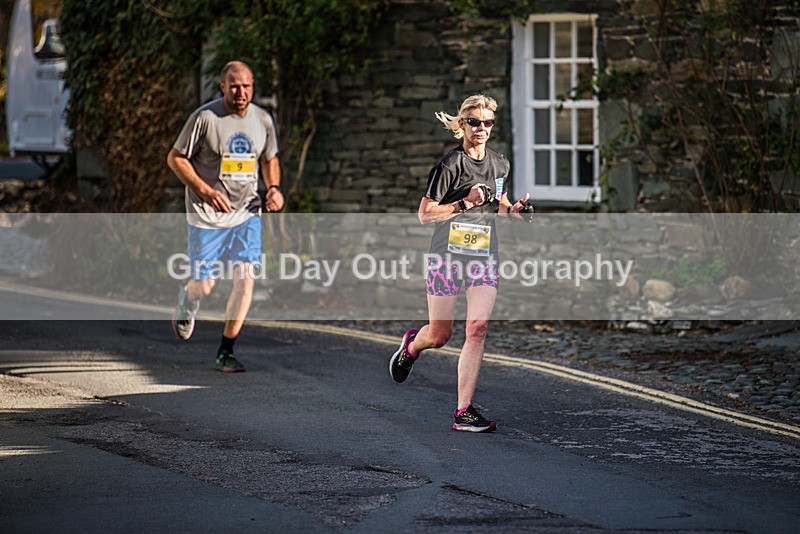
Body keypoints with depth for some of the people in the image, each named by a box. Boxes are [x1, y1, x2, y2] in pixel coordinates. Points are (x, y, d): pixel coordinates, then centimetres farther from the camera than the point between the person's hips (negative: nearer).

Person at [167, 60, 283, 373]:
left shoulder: (263, 120, 2)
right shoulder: (205, 118, -13)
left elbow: (269, 159, 19)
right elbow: (175, 158, -7)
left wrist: (273, 188, -2)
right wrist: (206, 192, -19)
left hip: (247, 213, 3)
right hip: (207, 216, -3)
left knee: (245, 279, -11)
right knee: (205, 286, -1)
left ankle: (225, 353, 0)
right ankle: (188, 300, 39)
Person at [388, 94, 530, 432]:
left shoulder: (500, 165, 10)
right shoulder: (451, 164, -9)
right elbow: (425, 214, -10)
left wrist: (512, 210, 5)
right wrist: (465, 203, -20)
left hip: (484, 256, 4)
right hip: (447, 254, -4)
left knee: (477, 330, -11)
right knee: (439, 336, 4)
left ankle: (464, 412, -9)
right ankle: (412, 345, 43)